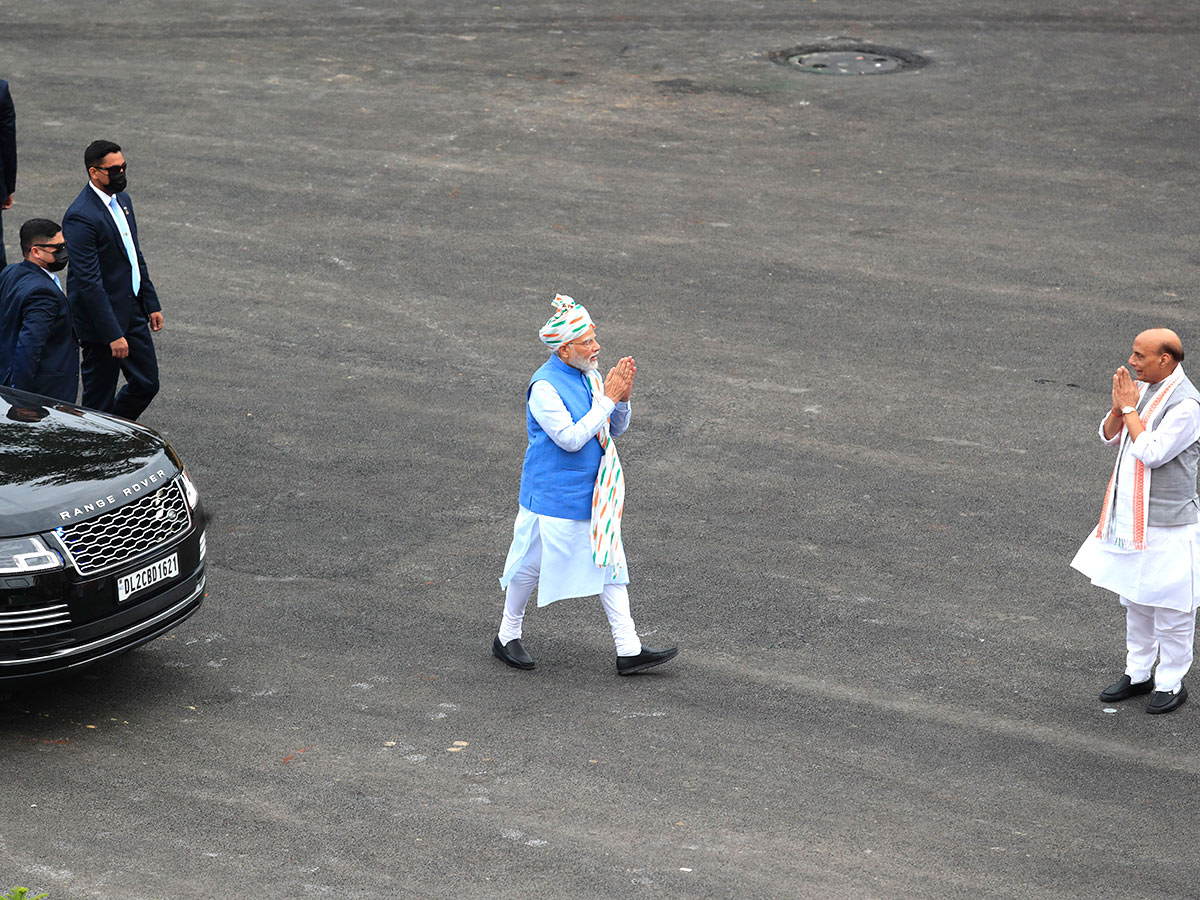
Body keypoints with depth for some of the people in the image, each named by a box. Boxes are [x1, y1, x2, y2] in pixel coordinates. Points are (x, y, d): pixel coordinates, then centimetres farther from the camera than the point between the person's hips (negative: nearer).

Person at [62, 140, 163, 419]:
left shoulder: (122, 199, 6)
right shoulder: (80, 217, -23)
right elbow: (89, 281, -24)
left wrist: (152, 304, 16)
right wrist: (113, 334, -25)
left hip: (132, 311, 9)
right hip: (101, 320, -8)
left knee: (147, 384, 14)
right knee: (100, 398, 4)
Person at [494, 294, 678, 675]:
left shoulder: (589, 376, 5)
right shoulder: (544, 386, -20)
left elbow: (616, 429, 11)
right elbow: (570, 438, -26)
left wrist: (622, 398, -9)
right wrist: (608, 399, -24)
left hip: (594, 494, 8)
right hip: (552, 496, -8)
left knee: (609, 563, 6)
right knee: (532, 565, 6)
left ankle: (629, 650, 8)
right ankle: (507, 637, 26)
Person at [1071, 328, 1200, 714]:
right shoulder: (1143, 388, 7)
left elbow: (1152, 453, -25)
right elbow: (1109, 436, 10)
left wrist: (1130, 408, -17)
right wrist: (1119, 407, -9)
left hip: (1166, 522, -9)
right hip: (1131, 514, 9)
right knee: (1134, 597, 18)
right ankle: (1138, 672, 30)